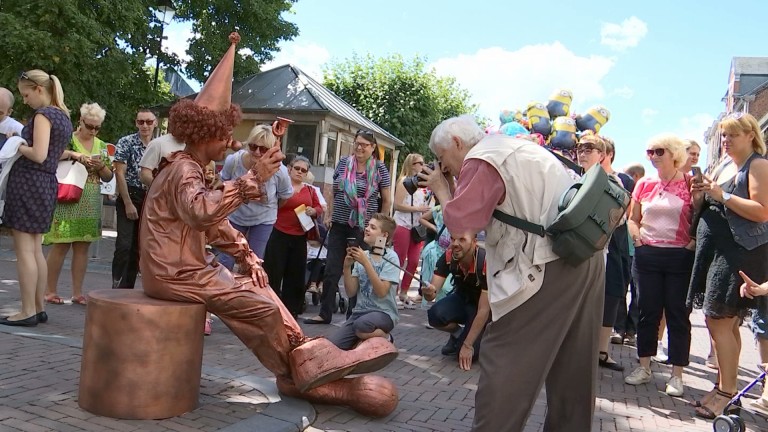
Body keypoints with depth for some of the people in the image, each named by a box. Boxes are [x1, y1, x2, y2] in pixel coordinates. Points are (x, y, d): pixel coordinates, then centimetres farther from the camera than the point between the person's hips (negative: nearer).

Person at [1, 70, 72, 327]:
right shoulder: (64, 117, 15)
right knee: (36, 250, 12)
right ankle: (39, 308, 16)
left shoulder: (43, 114, -11)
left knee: (24, 250, -5)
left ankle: (28, 312, -2)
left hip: (28, 181, -9)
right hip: (48, 183, 9)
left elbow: (38, 155, -21)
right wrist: (23, 144, 14)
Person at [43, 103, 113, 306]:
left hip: (91, 205, 5)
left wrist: (101, 167, -4)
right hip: (67, 200, -5)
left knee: (82, 247, 6)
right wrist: (72, 153, -24)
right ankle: (50, 291, 5)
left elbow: (108, 177, 16)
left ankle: (77, 293, 11)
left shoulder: (101, 146, 14)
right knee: (61, 245, -5)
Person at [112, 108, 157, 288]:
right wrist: (128, 203, -13)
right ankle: (117, 286, -4)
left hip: (149, 200, 4)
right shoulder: (125, 142, -3)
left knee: (138, 247, 7)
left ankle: (128, 288, 14)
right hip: (129, 197, -4)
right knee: (124, 245, -11)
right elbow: (119, 173, -8)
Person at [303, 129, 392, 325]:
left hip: (363, 228, -3)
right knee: (331, 270, 5)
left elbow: (387, 201, 3)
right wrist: (328, 215, 8)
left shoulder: (379, 169, -2)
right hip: (338, 225, 3)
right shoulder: (344, 163, 6)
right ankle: (324, 313, 15)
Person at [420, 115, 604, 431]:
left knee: (503, 363, -2)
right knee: (573, 368, 17)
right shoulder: (516, 148, 24)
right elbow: (484, 214, 24)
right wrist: (452, 190, 16)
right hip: (586, 258, 10)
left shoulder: (482, 160, -5)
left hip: (549, 267, -10)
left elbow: (460, 224, -13)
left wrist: (441, 191, 3)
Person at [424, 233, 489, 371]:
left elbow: (483, 310, -30)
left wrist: (467, 345, -29)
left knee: (469, 354, -23)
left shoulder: (486, 263, -32)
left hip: (484, 306, -4)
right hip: (462, 299, 4)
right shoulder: (447, 258, -20)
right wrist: (429, 292, -48)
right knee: (435, 315, -28)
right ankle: (457, 334, 4)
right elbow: (434, 290, -22)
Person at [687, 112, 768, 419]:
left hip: (740, 251, -8)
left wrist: (722, 195, -17)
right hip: (713, 249, 8)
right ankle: (724, 385, 20)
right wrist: (699, 194, -1)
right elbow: (704, 207, 19)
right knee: (725, 323, 12)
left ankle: (726, 393, -2)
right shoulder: (723, 165, 18)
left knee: (719, 321, -10)